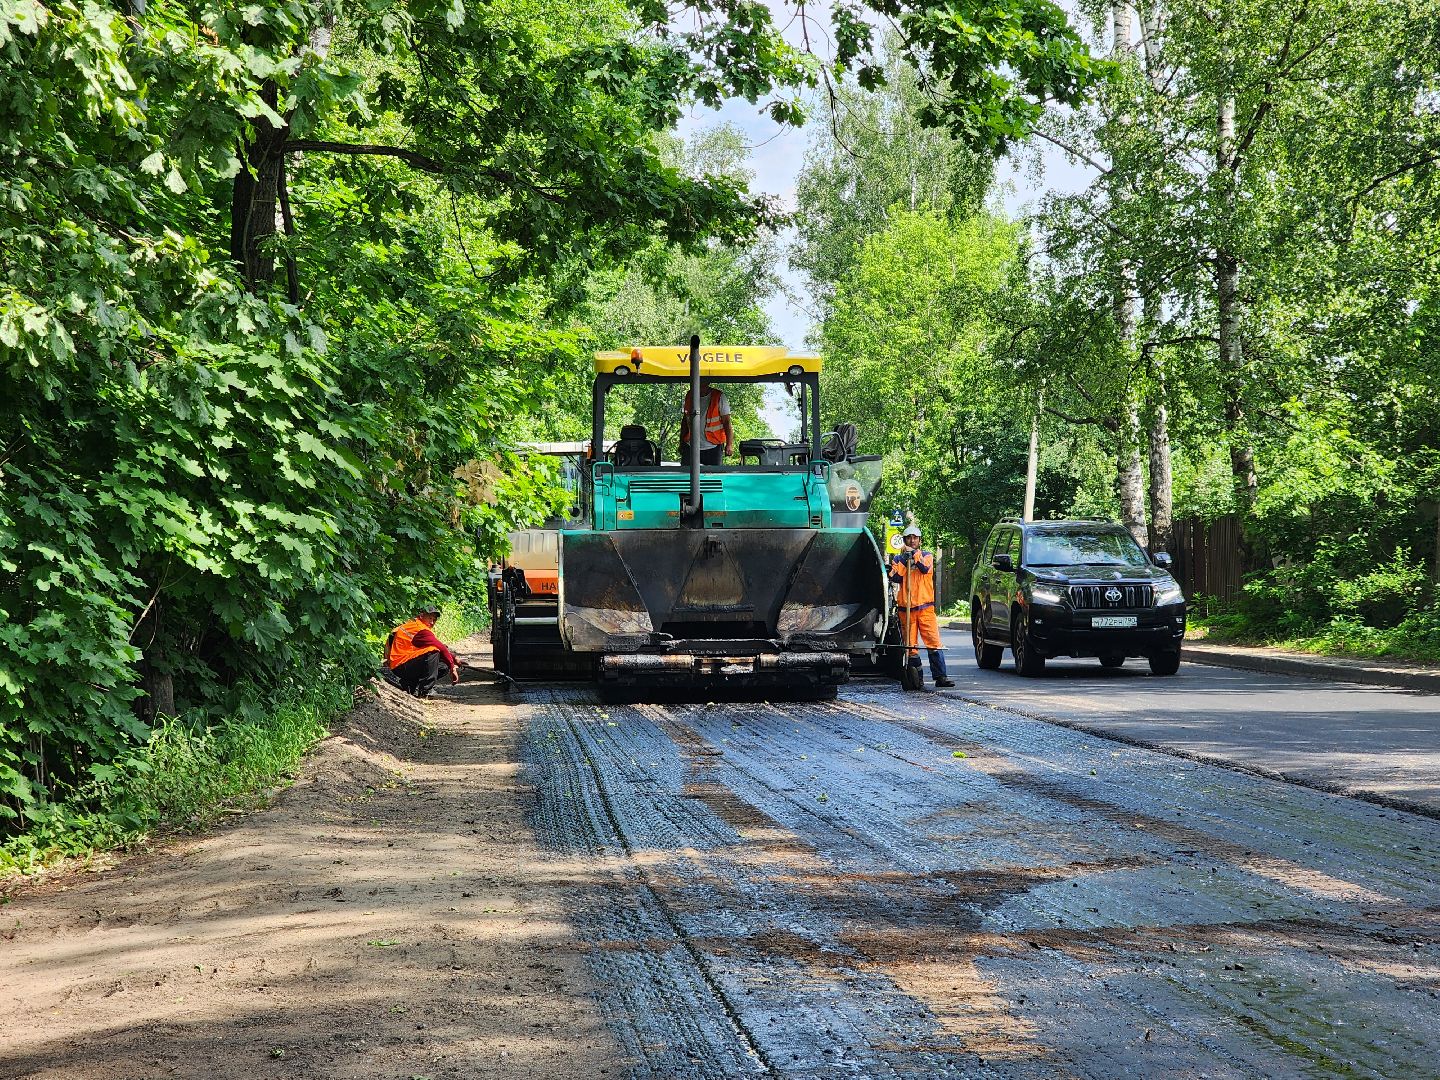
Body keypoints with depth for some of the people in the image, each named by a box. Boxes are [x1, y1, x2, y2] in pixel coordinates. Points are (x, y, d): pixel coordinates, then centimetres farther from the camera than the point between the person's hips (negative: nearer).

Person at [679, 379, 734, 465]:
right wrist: (681, 443, 16)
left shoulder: (719, 397, -4)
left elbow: (727, 422, -5)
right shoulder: (689, 396, 8)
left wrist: (729, 444, -14)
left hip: (713, 448, -3)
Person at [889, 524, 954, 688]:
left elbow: (925, 568, -11)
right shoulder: (898, 559, 11)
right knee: (910, 647, 0)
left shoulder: (927, 556, 10)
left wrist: (913, 553, -12)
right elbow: (895, 577, -5)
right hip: (906, 608, 1)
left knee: (934, 642, -9)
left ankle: (940, 676, -9)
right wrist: (904, 560, -11)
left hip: (925, 608, -1)